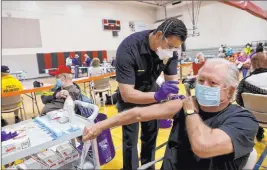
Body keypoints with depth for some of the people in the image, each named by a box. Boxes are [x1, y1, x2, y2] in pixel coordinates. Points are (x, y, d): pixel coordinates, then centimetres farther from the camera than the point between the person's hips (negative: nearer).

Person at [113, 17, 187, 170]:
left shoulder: (171, 49, -19)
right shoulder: (128, 49, -35)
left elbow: (172, 79, -14)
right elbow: (127, 94, -38)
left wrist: (174, 96, -36)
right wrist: (157, 96, -52)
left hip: (151, 91, 5)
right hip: (129, 97, -4)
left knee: (151, 136, 16)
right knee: (131, 140, 1)